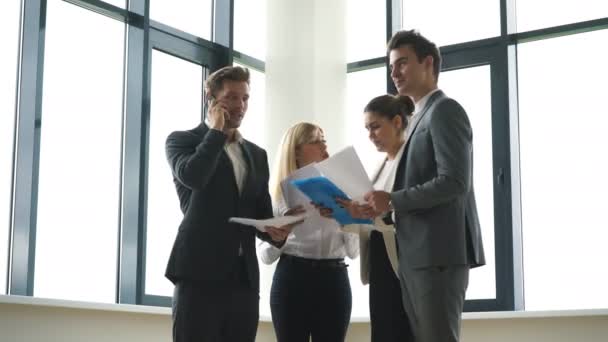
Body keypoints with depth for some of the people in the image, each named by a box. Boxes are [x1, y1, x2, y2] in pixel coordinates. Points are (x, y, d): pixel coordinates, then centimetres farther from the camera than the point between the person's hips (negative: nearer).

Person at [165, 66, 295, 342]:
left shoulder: (256, 154, 20)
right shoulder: (182, 140, 3)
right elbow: (192, 176, -19)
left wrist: (273, 231, -4)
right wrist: (216, 131, -6)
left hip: (244, 276, 5)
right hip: (200, 272, -5)